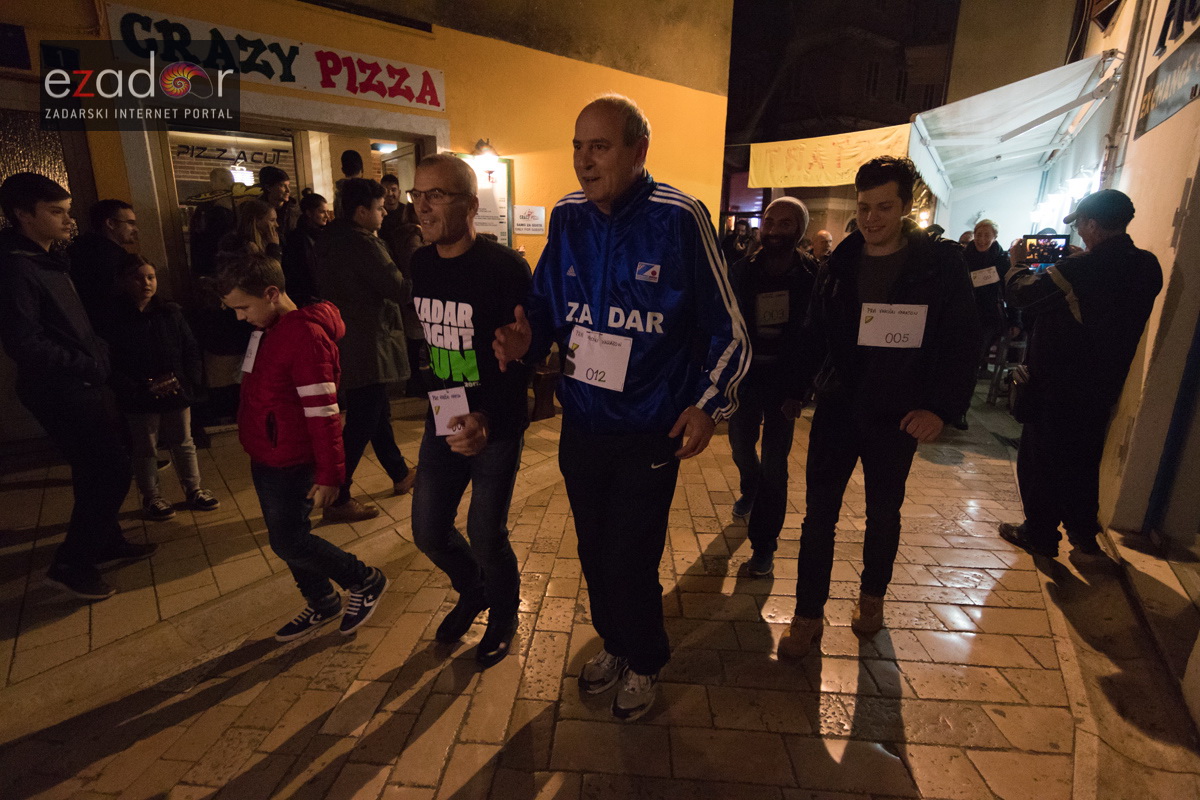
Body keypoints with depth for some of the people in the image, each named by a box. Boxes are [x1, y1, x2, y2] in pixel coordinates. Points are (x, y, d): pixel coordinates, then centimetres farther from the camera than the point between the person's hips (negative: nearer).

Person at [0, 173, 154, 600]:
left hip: (85, 384, 9)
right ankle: (71, 564, 10)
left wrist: (98, 354, 5)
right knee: (111, 470, -5)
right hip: (60, 391, -9)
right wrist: (88, 365, -15)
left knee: (99, 469, 18)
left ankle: (107, 542, 34)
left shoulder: (49, 258, 11)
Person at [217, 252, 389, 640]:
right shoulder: (270, 329, 7)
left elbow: (323, 412, -25)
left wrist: (329, 474, -23)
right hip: (264, 458, 9)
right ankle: (322, 603, 34)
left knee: (288, 542, -2)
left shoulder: (305, 335, -23)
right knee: (287, 536, 17)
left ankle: (365, 580, 16)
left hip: (291, 463, -9)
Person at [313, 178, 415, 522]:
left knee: (378, 414, 20)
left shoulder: (330, 238, 9)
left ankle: (400, 474, 35)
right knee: (361, 423, -2)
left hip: (344, 339, 10)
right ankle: (338, 500, 7)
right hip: (365, 345, -10)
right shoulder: (363, 244, -19)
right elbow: (399, 290, -20)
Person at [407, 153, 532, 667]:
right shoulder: (420, 265, 2)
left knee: (486, 538, 5)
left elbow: (521, 359, -20)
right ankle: (472, 592, 46)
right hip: (442, 424, 6)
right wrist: (431, 401, 13)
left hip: (496, 430, -6)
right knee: (428, 532, 15)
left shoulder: (505, 269, -18)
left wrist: (487, 418, -33)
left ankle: (504, 613, 37)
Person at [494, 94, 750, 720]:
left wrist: (709, 403, -13)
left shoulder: (678, 219, -12)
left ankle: (644, 662, 37)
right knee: (594, 549, 19)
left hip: (651, 433, -4)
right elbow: (545, 302, 11)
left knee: (631, 560, 5)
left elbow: (725, 327, -6)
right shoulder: (567, 218, 0)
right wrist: (526, 341, -10)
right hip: (581, 426, 5)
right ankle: (613, 641, 48)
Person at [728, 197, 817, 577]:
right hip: (745, 375, 3)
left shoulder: (812, 275, -10)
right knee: (741, 445, 20)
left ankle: (764, 543, 16)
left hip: (784, 382, -3)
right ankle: (750, 492, 54)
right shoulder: (742, 270, -3)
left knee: (774, 466, 1)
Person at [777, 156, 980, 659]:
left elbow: (962, 342, -5)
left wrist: (942, 407, -12)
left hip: (897, 415, -1)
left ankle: (872, 595, 40)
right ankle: (808, 615, 16)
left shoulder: (941, 263, -5)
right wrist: (798, 388, 1)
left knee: (883, 513, 17)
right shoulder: (839, 263, 2)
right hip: (836, 408, 2)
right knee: (819, 513, 2)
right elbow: (814, 334, 5)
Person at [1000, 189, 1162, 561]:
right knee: (1083, 459, 21)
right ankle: (1085, 538, 32)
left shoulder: (1081, 269, -25)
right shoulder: (1147, 267, 0)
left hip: (1057, 387, -7)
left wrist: (1016, 264, 1)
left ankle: (1039, 535, 20)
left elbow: (1022, 294, -17)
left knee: (1041, 459, 8)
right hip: (1102, 387, 7)